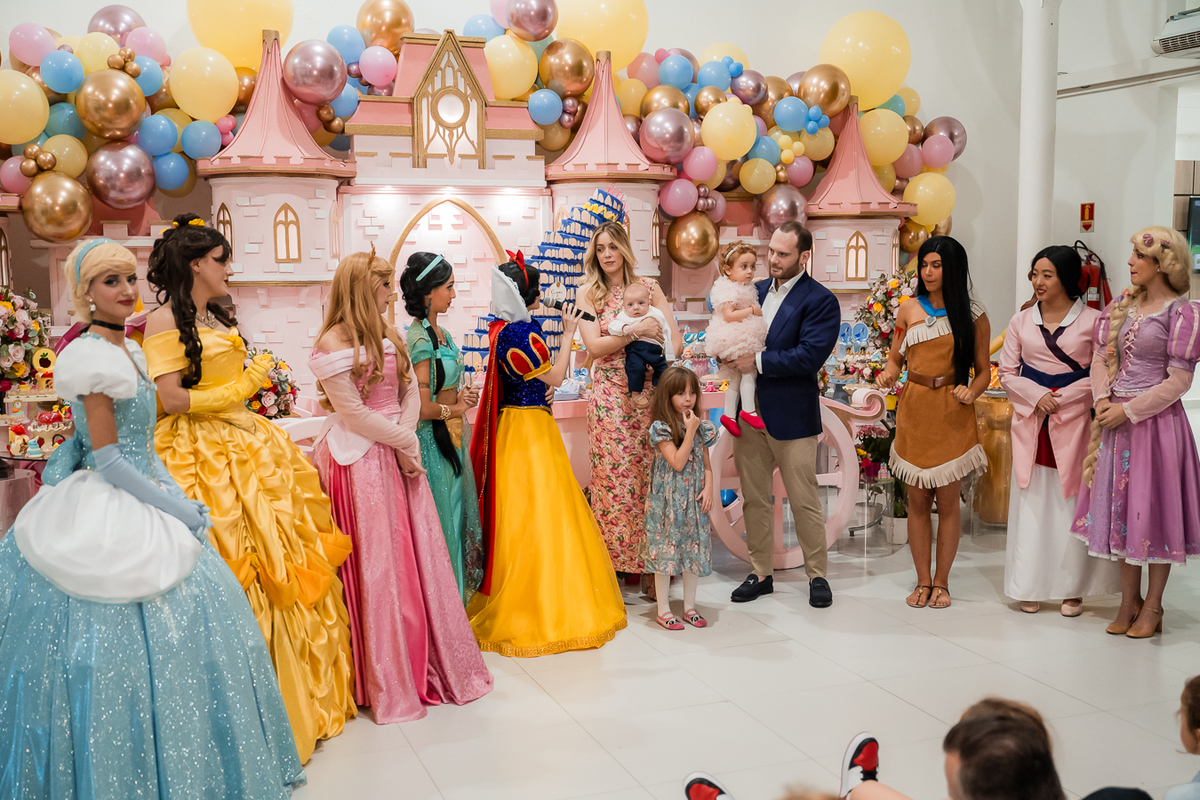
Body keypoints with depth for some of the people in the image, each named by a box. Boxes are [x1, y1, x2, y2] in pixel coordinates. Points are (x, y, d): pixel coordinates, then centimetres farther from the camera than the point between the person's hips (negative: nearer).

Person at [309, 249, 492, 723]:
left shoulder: (389, 338, 15)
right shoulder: (333, 344, -10)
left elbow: (411, 392, 11)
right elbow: (353, 413, -14)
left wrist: (404, 434, -7)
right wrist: (404, 442, -8)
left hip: (399, 453, 7)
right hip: (360, 462, -7)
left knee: (418, 556, 8)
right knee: (373, 565, -1)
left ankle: (429, 666, 19)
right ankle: (387, 683, 9)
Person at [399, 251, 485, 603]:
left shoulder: (439, 333, 10)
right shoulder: (419, 340, -18)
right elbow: (423, 406, -23)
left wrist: (462, 396, 4)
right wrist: (456, 408, -6)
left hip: (451, 440, 9)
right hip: (433, 440, -9)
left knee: (455, 515, 15)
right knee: (439, 519, -1)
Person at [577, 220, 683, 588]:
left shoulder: (649, 286, 9)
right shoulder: (587, 293, 6)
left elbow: (676, 342, 6)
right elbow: (594, 346, -6)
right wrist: (635, 331, -14)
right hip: (609, 396, -1)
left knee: (651, 475, 1)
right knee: (614, 476, -2)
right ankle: (615, 563, 8)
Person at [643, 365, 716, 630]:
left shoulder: (702, 427, 5)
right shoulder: (661, 428, -11)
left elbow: (706, 465, 10)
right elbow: (677, 462, -19)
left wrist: (708, 489, -5)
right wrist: (690, 431, -18)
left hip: (694, 500, 5)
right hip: (668, 501, -5)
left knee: (694, 550, 9)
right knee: (665, 549, 1)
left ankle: (689, 606, 21)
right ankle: (663, 610, 10)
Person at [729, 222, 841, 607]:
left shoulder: (820, 301, -8)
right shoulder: (755, 291, 12)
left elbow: (810, 355, -19)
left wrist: (759, 361, -17)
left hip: (792, 416, -6)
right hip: (749, 412, 6)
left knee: (804, 501, 3)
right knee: (754, 499, 11)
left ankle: (817, 575, 17)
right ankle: (761, 573, 23)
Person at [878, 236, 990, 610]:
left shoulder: (973, 316, 2)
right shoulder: (908, 311, 7)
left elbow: (983, 369, 4)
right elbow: (896, 357, 14)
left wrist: (972, 392, -15)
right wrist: (889, 374, -8)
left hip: (952, 415, -2)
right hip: (913, 411, 2)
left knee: (947, 499, 2)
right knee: (917, 499, 5)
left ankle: (941, 582, 15)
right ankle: (922, 581, 16)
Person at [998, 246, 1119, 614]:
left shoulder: (1092, 321, -1)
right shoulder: (1021, 321, 8)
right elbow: (1007, 373, 8)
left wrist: (1062, 398, -13)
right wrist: (1036, 396, -9)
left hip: (1074, 422, -2)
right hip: (1030, 422, 2)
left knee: (1073, 505, 1)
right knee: (1031, 504, 4)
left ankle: (1072, 588, 14)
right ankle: (1030, 586, 14)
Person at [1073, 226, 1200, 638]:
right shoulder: (1122, 306, 9)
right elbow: (1100, 357, 10)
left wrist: (1128, 410, -15)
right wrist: (1103, 400, -6)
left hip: (1155, 420, -6)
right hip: (1115, 419, 6)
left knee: (1154, 510, 2)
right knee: (1120, 509, 11)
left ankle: (1152, 606, 14)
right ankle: (1129, 601, 22)